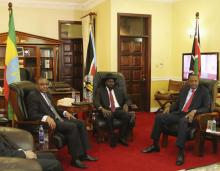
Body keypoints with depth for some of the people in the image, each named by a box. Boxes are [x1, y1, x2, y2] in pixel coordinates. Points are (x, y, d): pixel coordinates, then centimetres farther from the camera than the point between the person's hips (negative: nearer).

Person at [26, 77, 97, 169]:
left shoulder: (47, 94, 18)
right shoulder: (32, 95, -9)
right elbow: (32, 114, -19)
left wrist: (65, 112, 8)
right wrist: (46, 117, -34)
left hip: (57, 118, 9)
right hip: (49, 121, -9)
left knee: (80, 123, -3)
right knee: (72, 126, -25)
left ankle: (83, 154, 0)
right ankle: (75, 158, -18)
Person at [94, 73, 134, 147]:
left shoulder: (119, 90, 23)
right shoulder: (100, 90, 14)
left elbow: (128, 99, 18)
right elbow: (96, 101, -1)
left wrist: (126, 104, -7)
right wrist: (102, 109, -23)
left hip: (119, 110, 3)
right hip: (107, 110, -2)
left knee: (128, 116, -29)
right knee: (108, 117, -38)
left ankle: (122, 137, -15)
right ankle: (112, 138, -21)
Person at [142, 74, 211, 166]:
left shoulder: (204, 91, 3)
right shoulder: (183, 90, 18)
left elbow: (207, 107, -5)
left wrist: (194, 111, -22)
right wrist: (169, 107, 1)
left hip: (191, 115, -5)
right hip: (179, 113, 6)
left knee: (183, 121, -40)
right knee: (159, 116, -12)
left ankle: (181, 152, -35)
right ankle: (155, 145, -1)